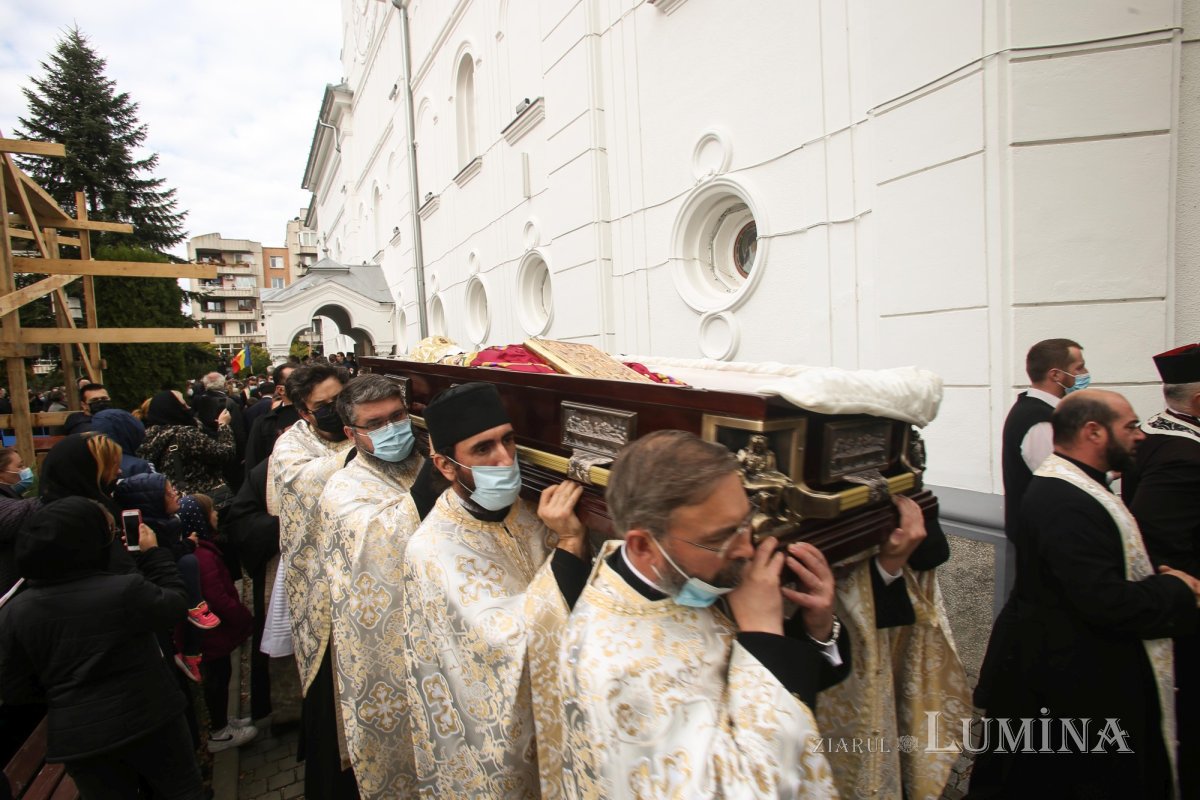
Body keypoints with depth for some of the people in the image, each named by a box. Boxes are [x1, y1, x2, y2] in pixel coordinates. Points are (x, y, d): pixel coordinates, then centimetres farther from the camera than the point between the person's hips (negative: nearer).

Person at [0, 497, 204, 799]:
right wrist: (153, 553, 0)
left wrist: (63, 687, 16)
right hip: (147, 719, -4)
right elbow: (176, 603, -4)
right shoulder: (126, 590, -24)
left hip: (75, 737, 4)